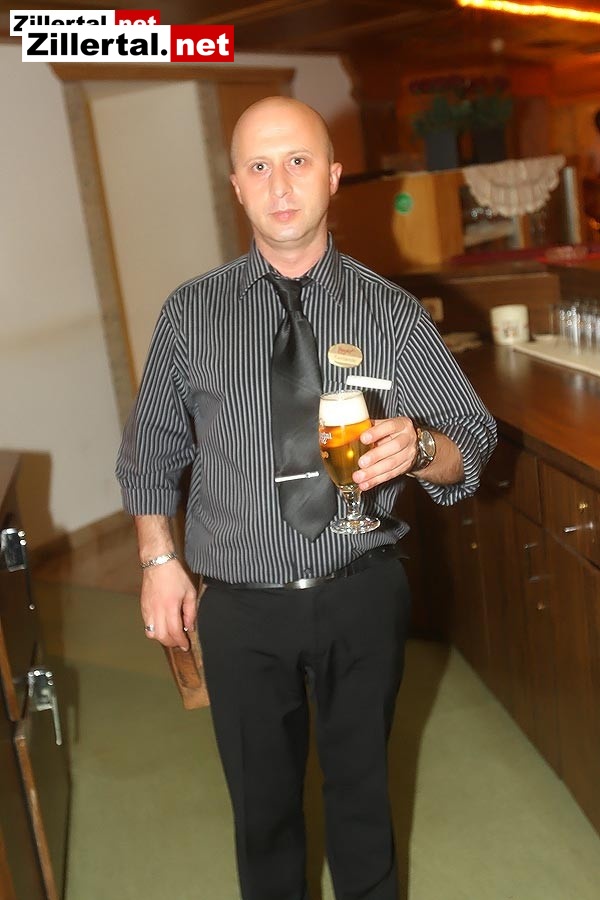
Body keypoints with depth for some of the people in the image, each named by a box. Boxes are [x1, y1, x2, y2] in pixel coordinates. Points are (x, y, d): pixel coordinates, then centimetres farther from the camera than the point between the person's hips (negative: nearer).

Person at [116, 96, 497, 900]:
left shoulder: (392, 313, -5)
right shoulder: (190, 313, -2)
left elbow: (470, 447, -4)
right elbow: (150, 452, 7)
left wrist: (417, 447, -25)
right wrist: (159, 562, 0)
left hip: (363, 599, 0)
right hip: (241, 607, 1)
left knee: (361, 788, 20)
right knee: (262, 801, 17)